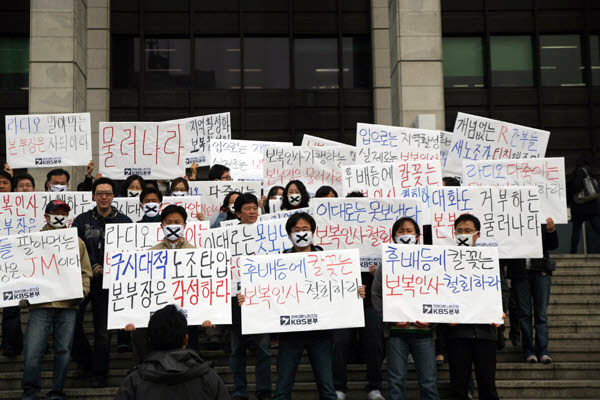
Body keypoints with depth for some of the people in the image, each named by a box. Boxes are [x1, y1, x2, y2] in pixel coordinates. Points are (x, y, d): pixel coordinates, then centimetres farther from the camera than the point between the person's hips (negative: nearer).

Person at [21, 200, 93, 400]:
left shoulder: (77, 242, 15)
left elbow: (85, 271, 14)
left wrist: (82, 290, -2)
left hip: (68, 304, 2)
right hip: (40, 303, -1)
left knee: (63, 350, 4)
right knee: (33, 350, -7)